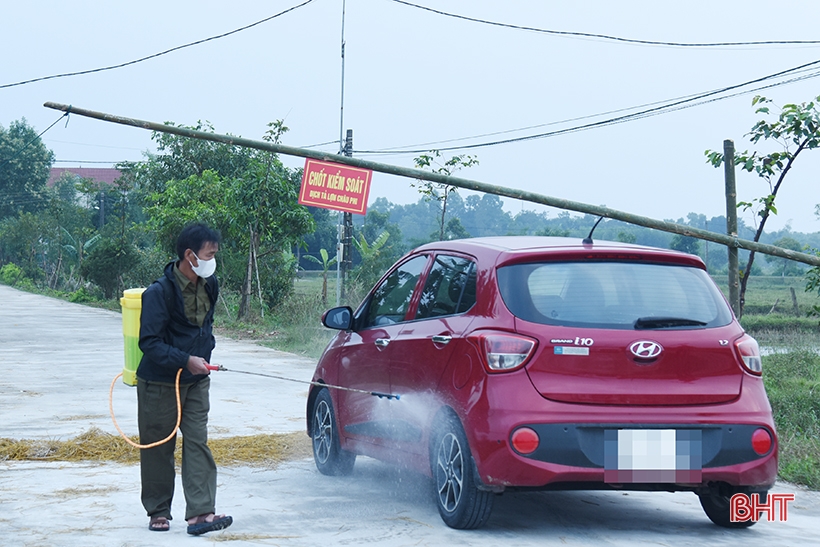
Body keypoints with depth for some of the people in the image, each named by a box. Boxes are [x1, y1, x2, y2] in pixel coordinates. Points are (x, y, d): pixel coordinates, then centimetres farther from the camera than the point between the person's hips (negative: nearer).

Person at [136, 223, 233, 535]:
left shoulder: (209, 286, 2)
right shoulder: (159, 293, -20)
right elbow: (149, 342, -21)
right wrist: (186, 360, -27)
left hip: (196, 381, 5)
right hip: (159, 383, -5)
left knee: (197, 443, -5)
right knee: (158, 448, 6)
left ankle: (200, 513, -11)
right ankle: (158, 512, 19)